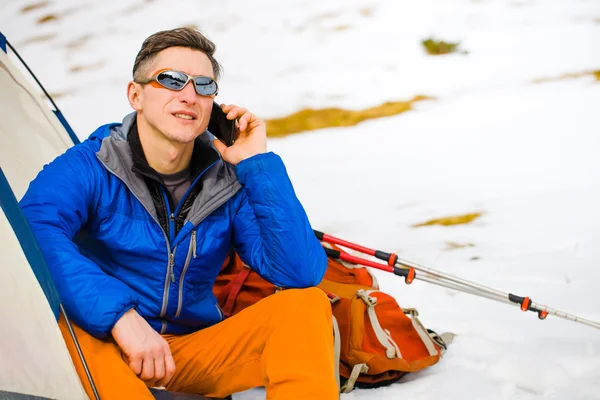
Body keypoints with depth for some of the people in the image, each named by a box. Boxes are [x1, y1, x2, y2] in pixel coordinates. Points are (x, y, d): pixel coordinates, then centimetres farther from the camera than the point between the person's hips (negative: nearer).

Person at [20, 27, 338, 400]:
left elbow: (303, 273, -13)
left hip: (199, 354, 3)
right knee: (60, 321, -36)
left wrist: (258, 164, -16)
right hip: (110, 352, -3)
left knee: (307, 303, -17)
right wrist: (118, 314, -40)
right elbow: (30, 232, -32)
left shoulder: (227, 183, -2)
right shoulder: (87, 169, -12)